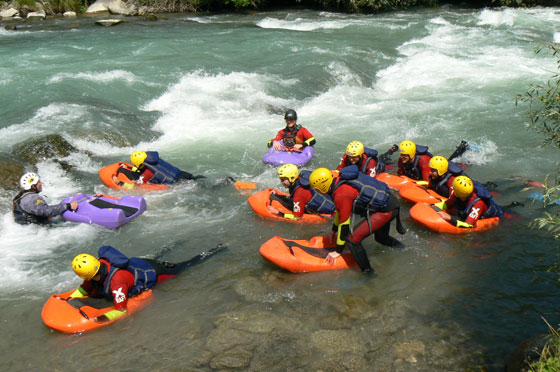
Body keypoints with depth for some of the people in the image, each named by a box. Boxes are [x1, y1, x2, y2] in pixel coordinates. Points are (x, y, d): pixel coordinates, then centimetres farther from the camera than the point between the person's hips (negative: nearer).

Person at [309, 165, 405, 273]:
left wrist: (338, 251, -5)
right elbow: (341, 211, 23)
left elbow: (344, 224, -15)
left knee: (352, 239, -14)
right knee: (381, 237, 34)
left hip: (385, 210, -10)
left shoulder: (341, 195, -21)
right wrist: (334, 230, 37)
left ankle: (367, 272, -6)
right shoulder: (340, 180, 8)